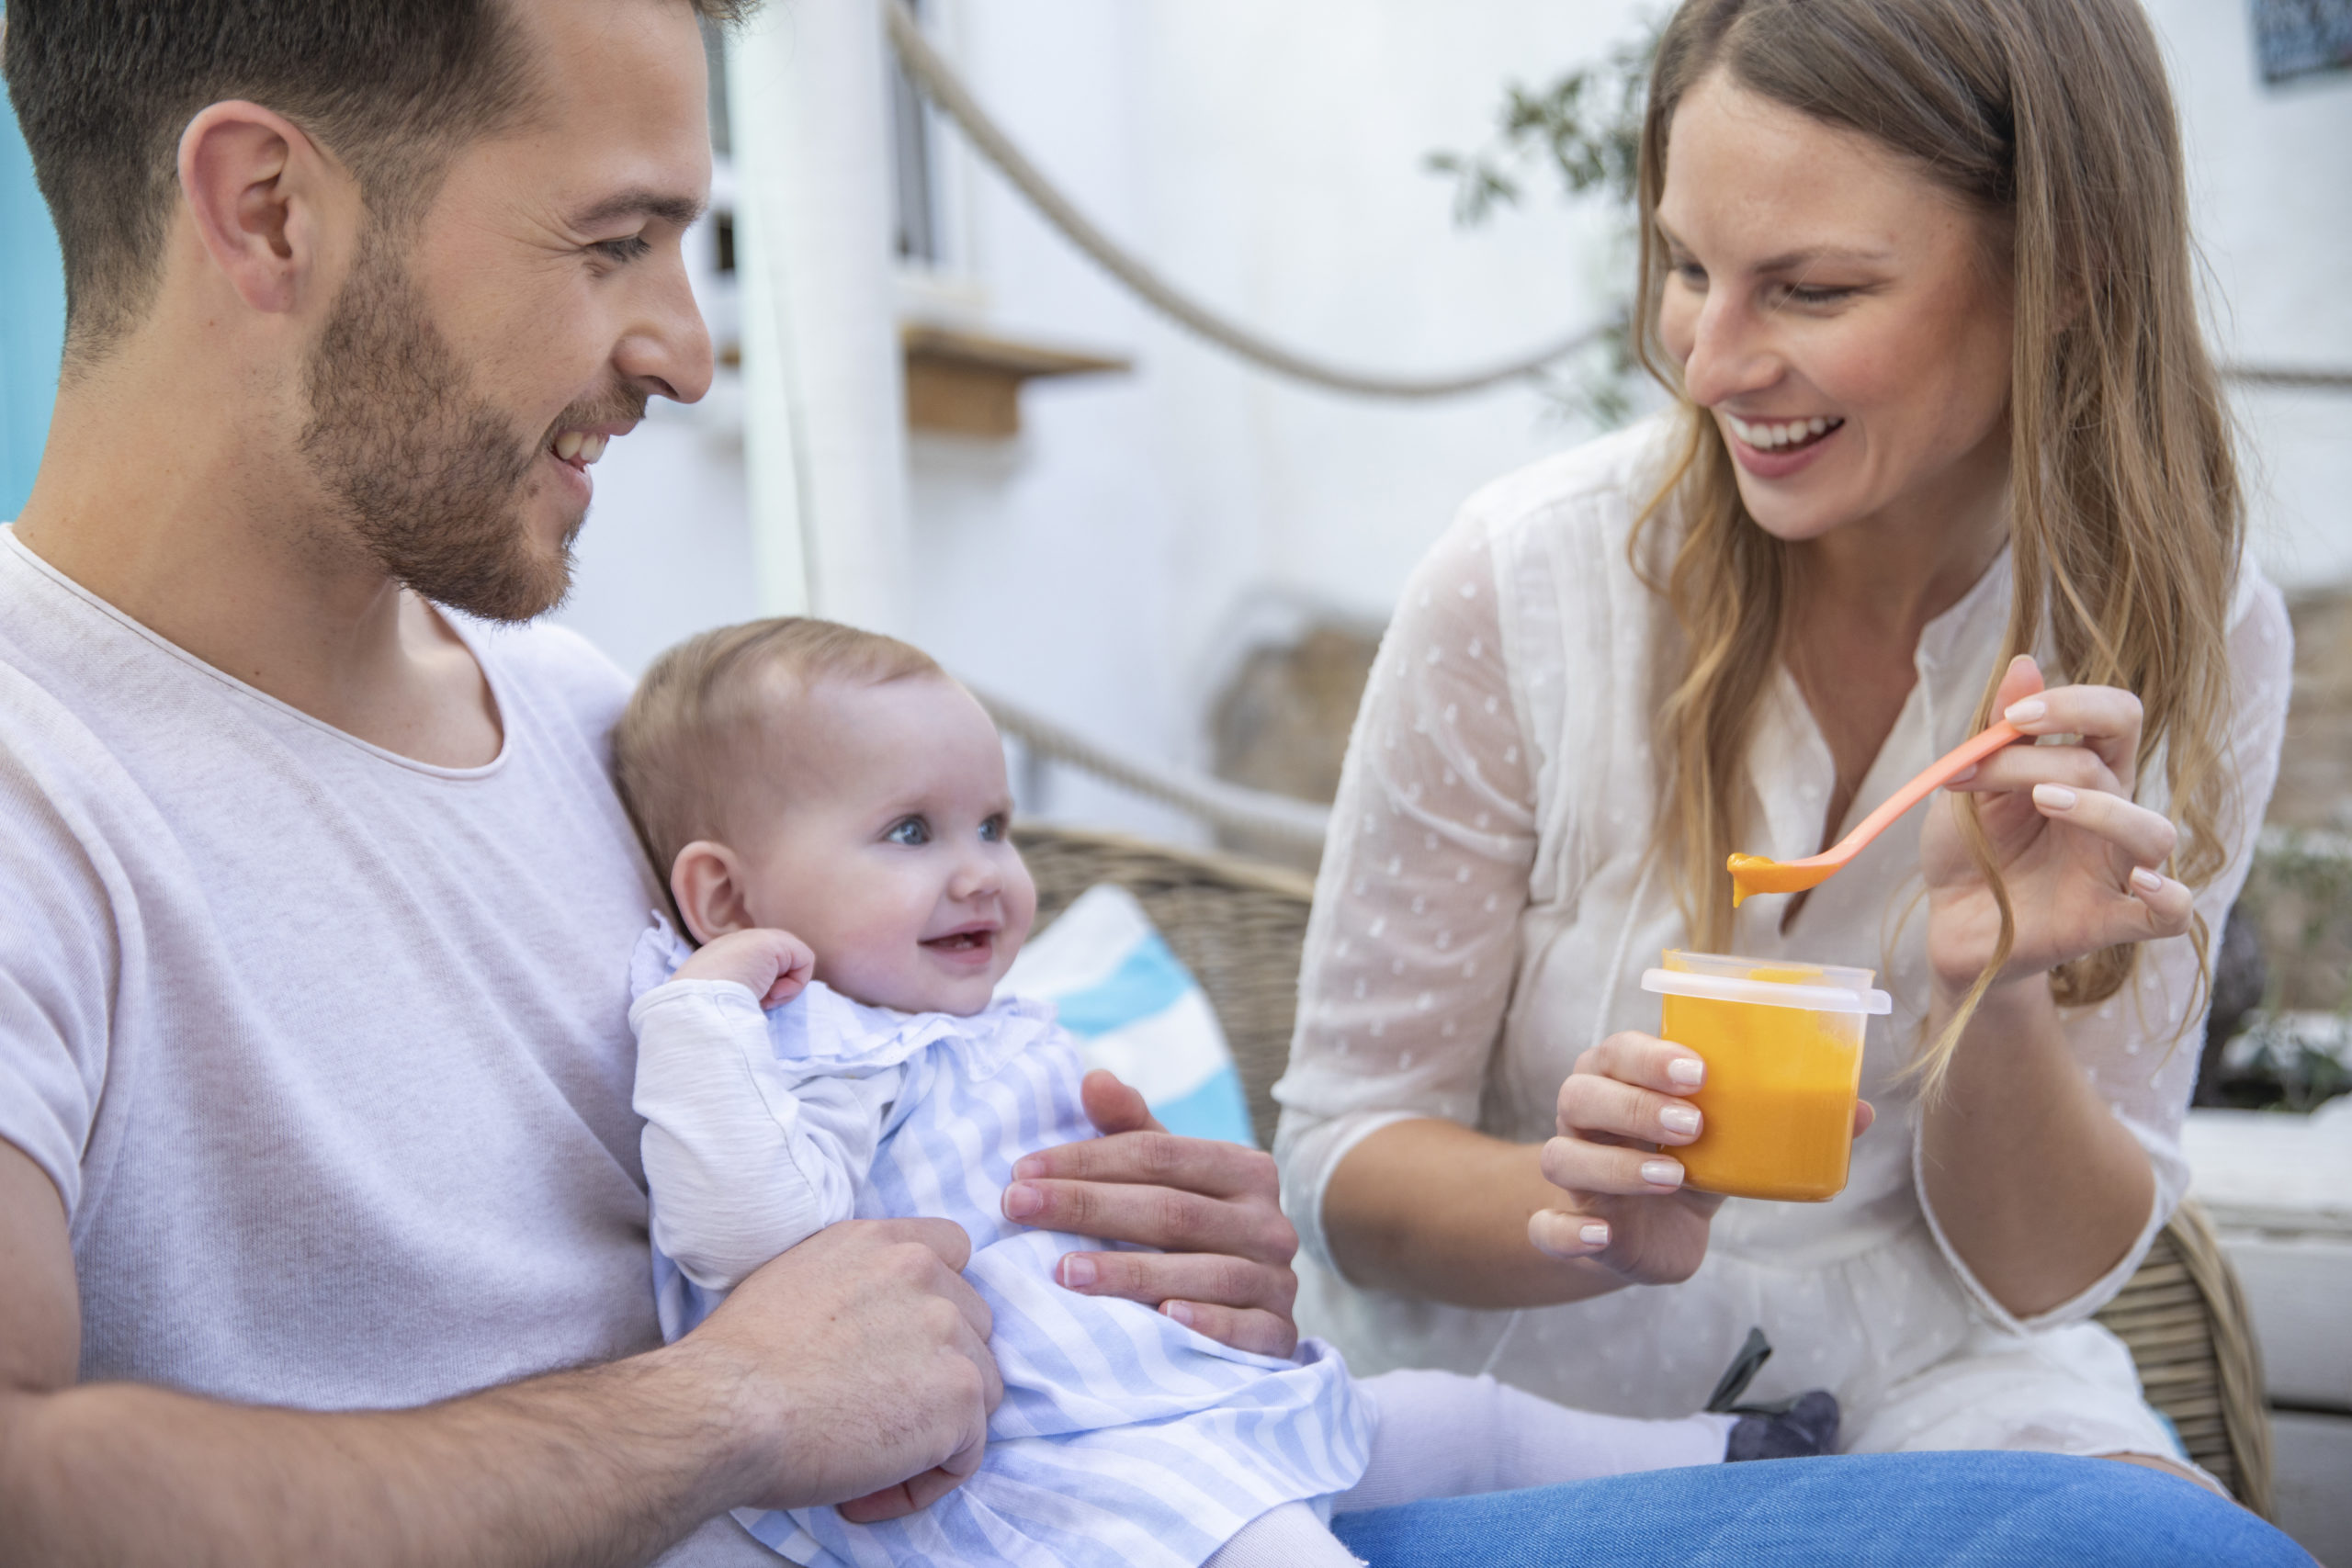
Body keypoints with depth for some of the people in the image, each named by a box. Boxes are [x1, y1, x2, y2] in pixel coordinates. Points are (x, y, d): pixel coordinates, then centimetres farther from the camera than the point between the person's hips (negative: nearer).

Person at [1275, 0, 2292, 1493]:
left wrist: (1993, 993, -25)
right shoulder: (1523, 582, -17)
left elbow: (2047, 1270, -5)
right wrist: (1598, 1217, -29)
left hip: (1927, 1381, 2)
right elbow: (1346, 1152, -8)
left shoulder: (2194, 630, -10)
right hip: (1519, 1390, -1)